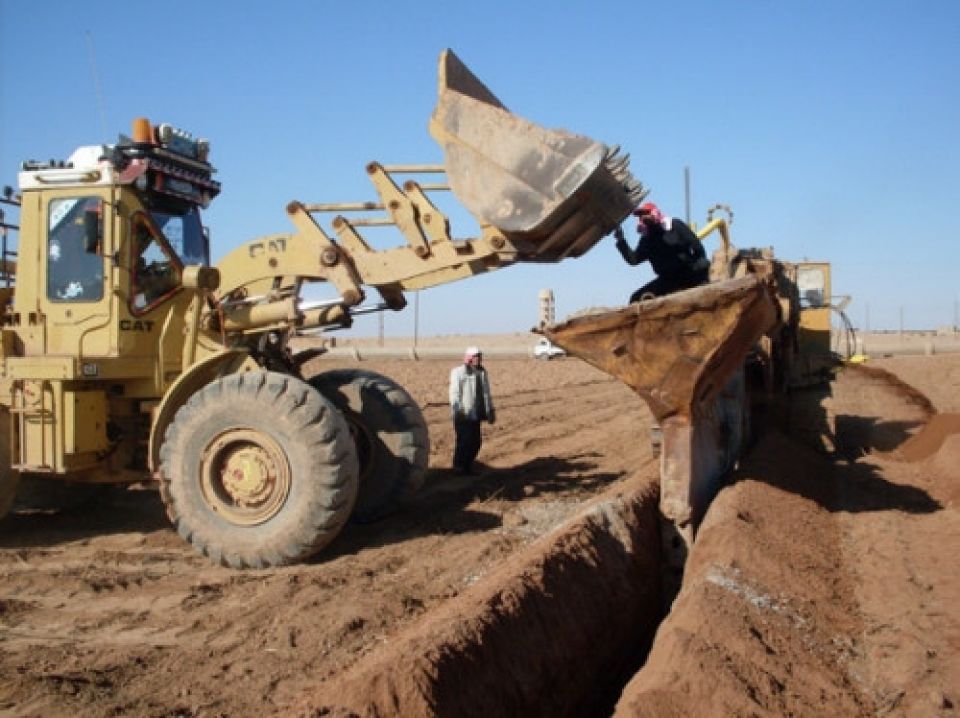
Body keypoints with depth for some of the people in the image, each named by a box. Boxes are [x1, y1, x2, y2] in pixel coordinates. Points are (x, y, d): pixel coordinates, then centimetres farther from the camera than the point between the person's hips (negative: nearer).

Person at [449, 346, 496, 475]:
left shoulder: (482, 372, 14)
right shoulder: (458, 372, -7)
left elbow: (486, 393, 20)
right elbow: (454, 393, -11)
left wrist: (490, 411, 18)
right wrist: (457, 411, -18)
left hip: (476, 413, 7)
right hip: (463, 415, -7)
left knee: (476, 441, 8)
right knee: (464, 441, -5)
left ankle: (468, 466, 22)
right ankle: (458, 467, 9)